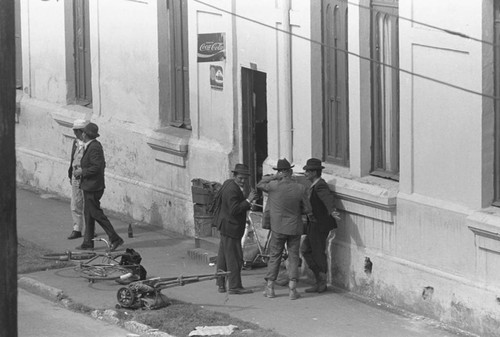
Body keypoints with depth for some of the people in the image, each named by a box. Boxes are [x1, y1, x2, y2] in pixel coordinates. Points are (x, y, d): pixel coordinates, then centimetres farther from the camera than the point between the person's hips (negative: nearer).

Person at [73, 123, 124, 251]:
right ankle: (88, 242, 19)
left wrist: (82, 171, -17)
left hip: (92, 187, -11)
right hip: (89, 186, 11)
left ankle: (115, 239, -5)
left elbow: (97, 167, -26)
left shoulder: (94, 148, -20)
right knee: (88, 213, 14)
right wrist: (82, 170, 15)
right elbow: (101, 164, 19)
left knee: (96, 213, -7)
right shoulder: (94, 145, 11)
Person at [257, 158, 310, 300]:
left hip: (278, 228, -1)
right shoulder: (300, 188, -10)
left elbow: (259, 184, 4)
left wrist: (274, 177, -1)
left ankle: (269, 288, 13)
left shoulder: (274, 186, -15)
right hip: (295, 228, 1)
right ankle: (292, 289, 3)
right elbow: (307, 209, -3)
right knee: (293, 257, 8)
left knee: (274, 256, 11)